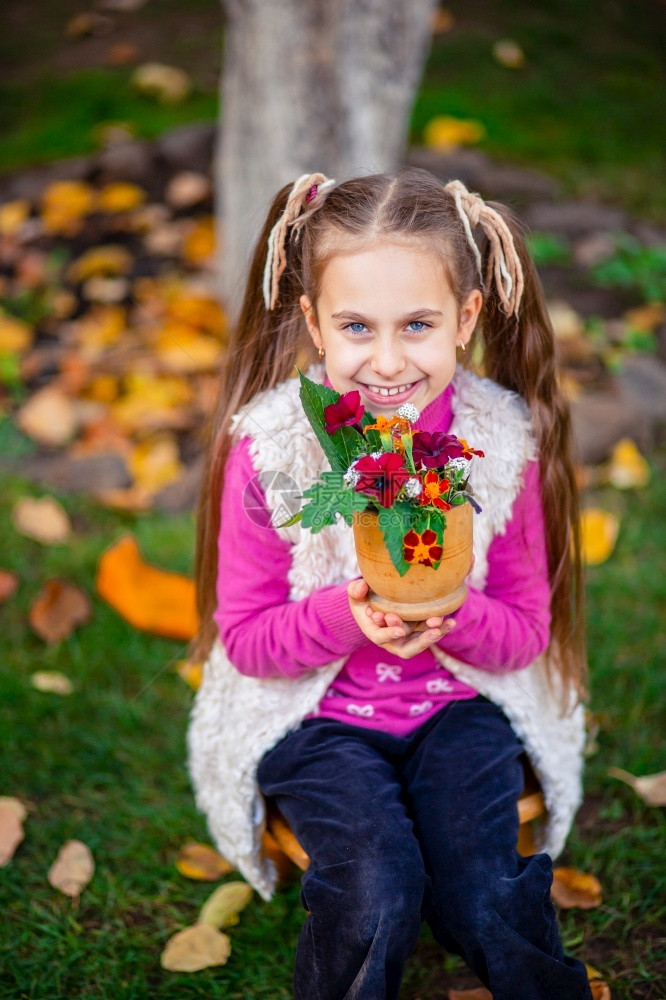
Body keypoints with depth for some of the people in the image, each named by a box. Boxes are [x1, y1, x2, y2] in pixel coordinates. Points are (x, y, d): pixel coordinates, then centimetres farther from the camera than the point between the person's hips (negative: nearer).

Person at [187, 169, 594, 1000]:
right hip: (317, 717, -1)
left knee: (484, 905, -15)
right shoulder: (268, 448, -15)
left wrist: (454, 614, -24)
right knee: (377, 893, -21)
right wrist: (347, 616, -26)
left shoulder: (503, 442, -10)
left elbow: (527, 631, -2)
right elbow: (243, 636, -7)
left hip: (459, 708, 2)